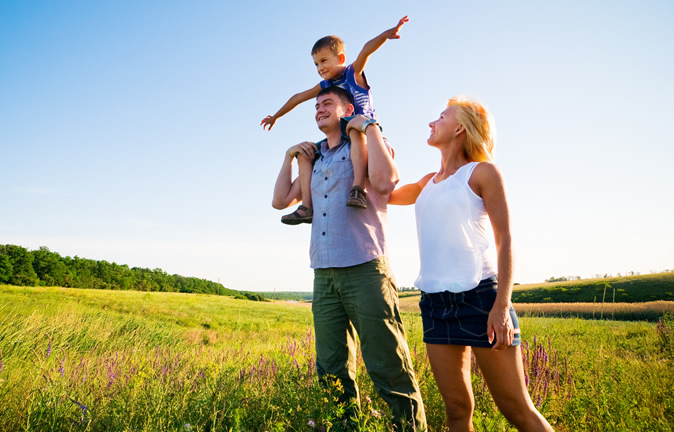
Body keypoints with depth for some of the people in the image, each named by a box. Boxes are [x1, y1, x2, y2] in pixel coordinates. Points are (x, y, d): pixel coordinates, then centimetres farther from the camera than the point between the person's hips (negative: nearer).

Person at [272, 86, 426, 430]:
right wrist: (289, 156, 17)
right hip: (324, 276, 6)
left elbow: (384, 181, -17)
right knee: (332, 372, 10)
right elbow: (280, 201, 22)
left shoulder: (368, 146, 5)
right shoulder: (315, 160, 22)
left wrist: (369, 127, -8)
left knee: (388, 368, -6)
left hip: (365, 270, -6)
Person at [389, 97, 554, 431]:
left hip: (479, 295, -5)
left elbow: (505, 240, -5)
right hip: (435, 302, 6)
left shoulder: (482, 172, 1)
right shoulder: (428, 183, 19)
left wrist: (502, 305, -15)